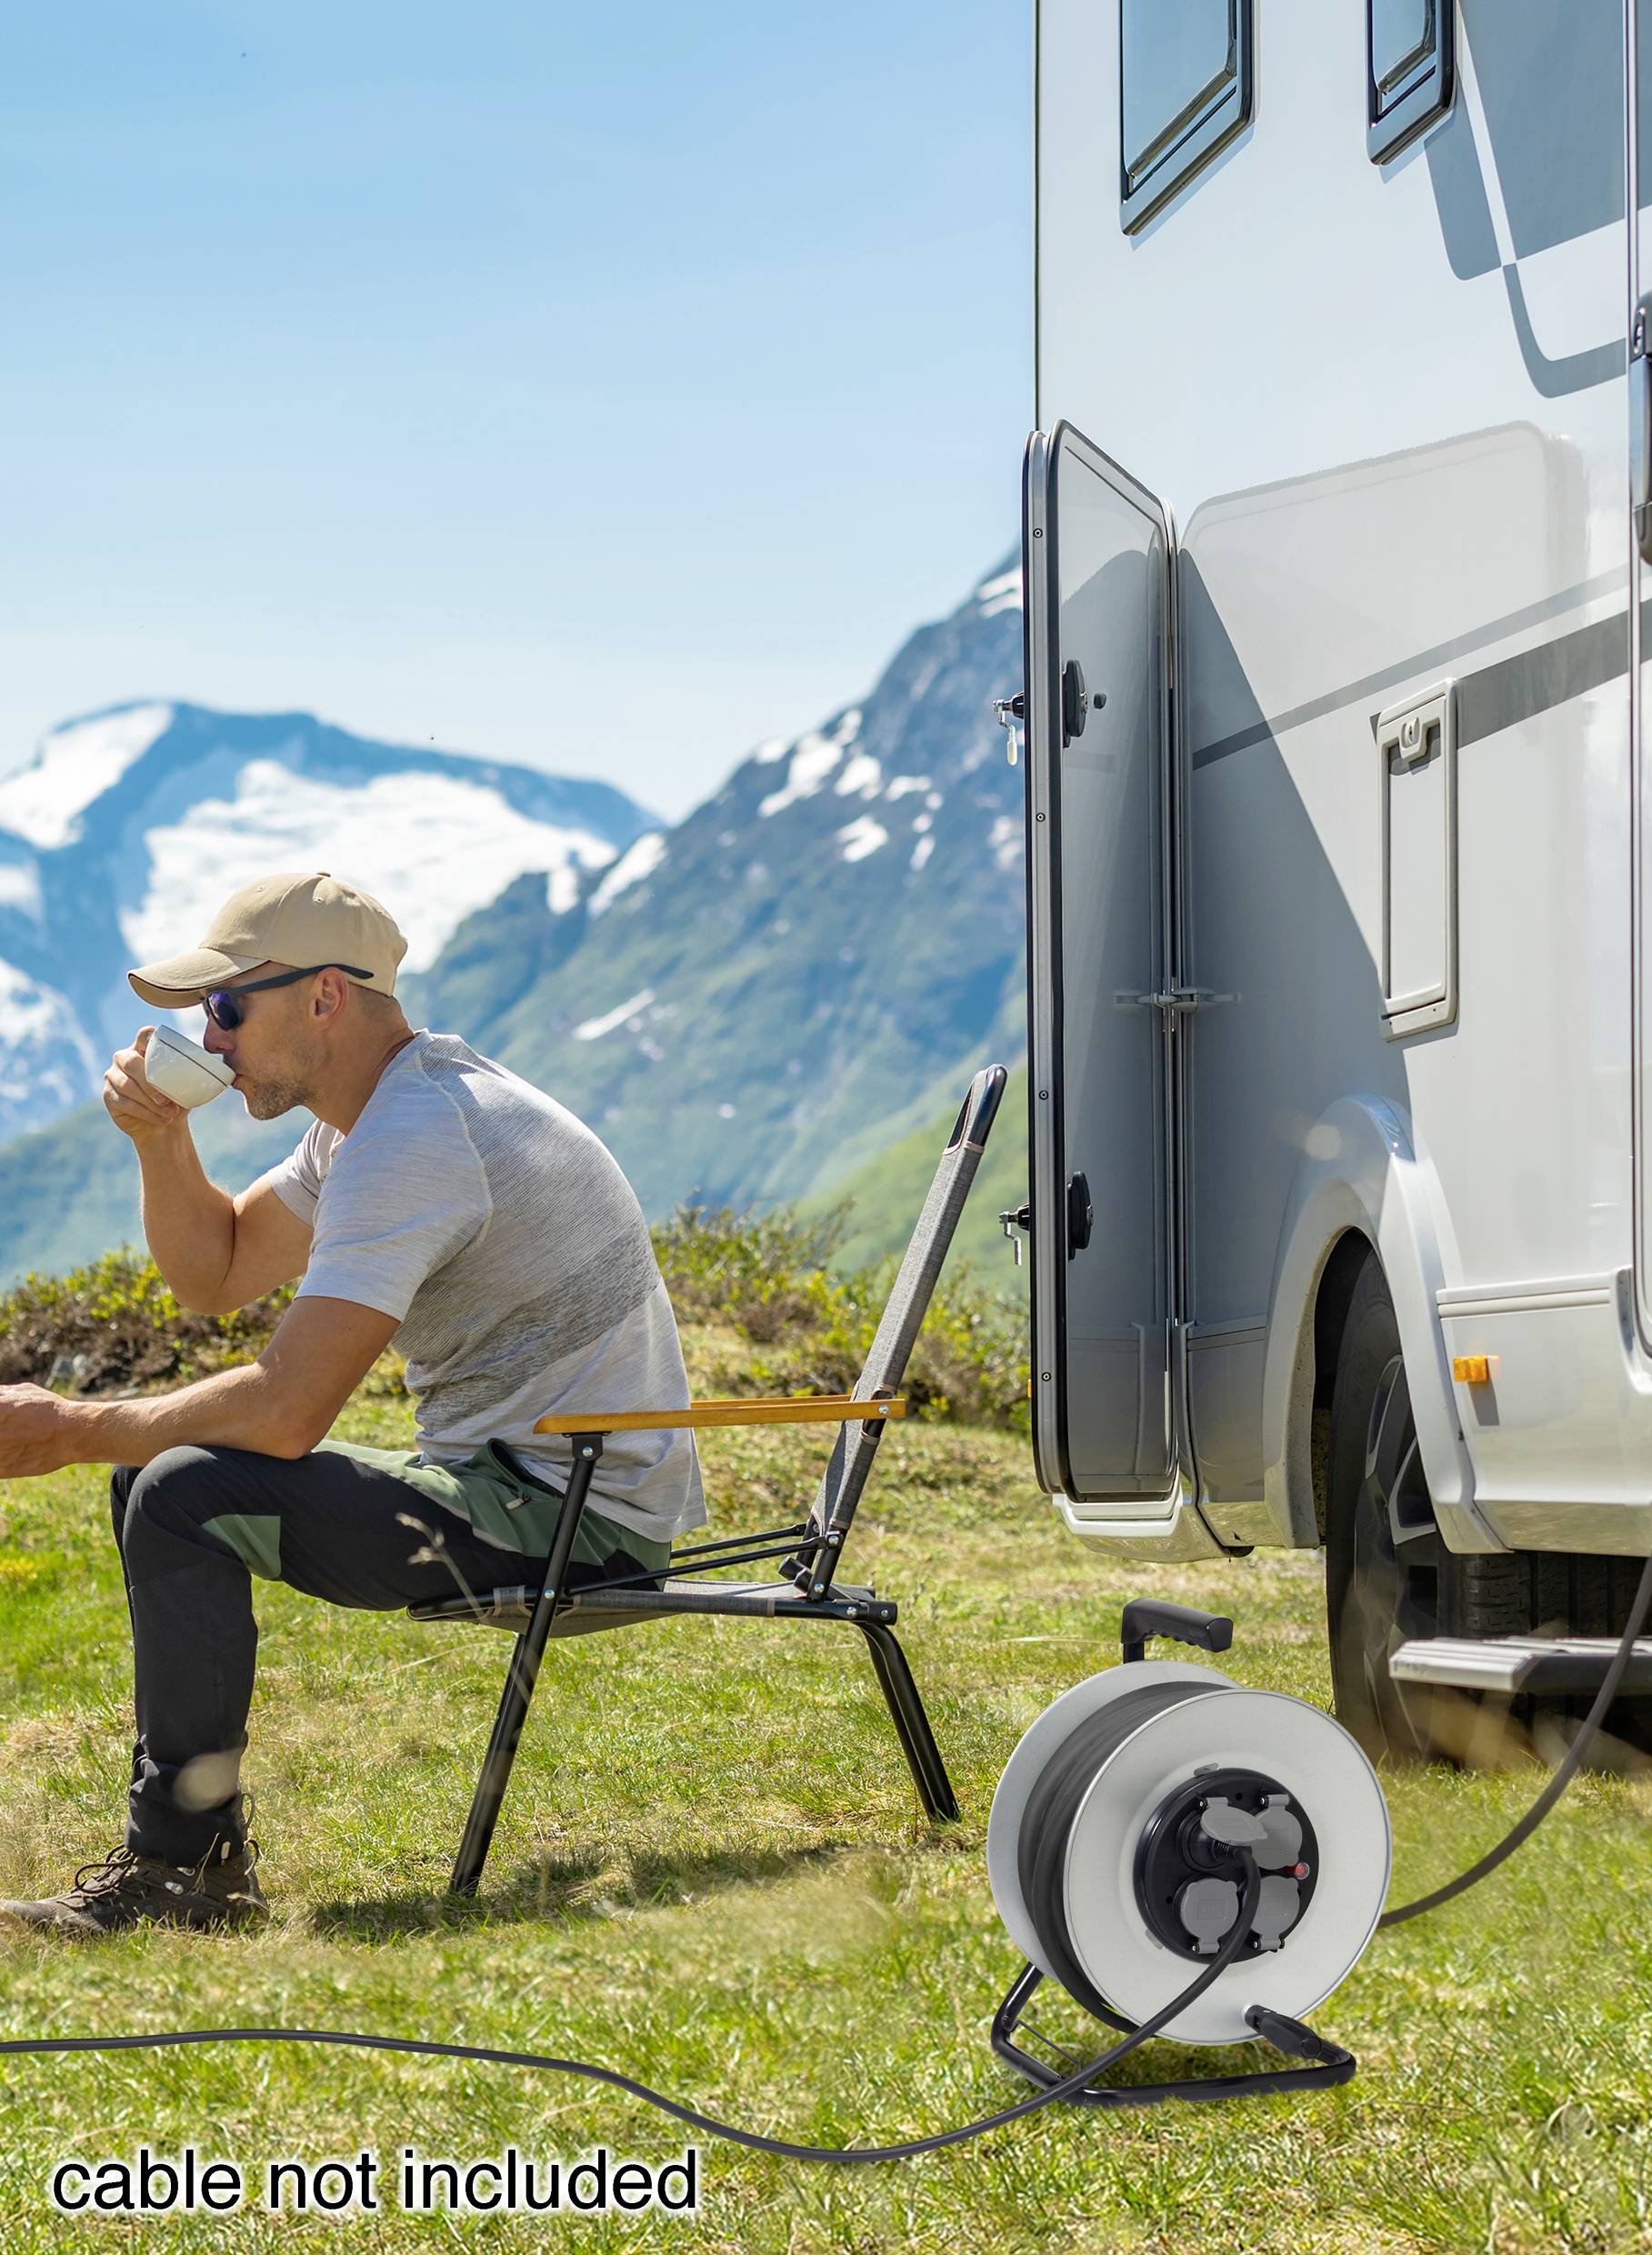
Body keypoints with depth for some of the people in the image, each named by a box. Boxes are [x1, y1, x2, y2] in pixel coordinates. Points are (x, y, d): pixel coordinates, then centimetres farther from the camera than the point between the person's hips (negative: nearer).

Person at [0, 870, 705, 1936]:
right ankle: (195, 1847, 13)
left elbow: (286, 1413, -26)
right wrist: (162, 1136, 1)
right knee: (159, 1472, 12)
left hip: (576, 1512, -11)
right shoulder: (378, 1115, 11)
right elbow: (217, 1271, 20)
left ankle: (178, 1867, -10)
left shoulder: (415, 1140, -22)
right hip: (510, 1478, 11)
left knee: (185, 1498, -21)